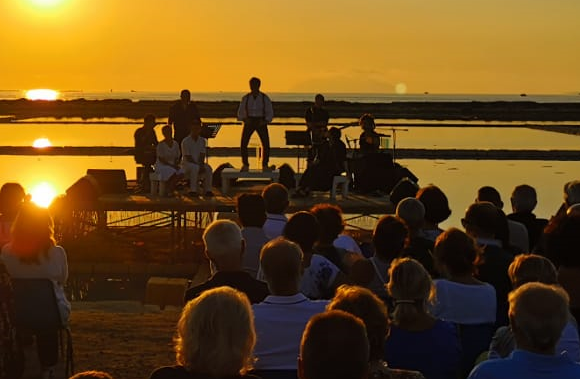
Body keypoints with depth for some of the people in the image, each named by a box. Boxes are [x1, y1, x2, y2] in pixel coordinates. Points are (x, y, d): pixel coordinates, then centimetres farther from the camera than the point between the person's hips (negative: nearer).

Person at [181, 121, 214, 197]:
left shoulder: (202, 141, 6)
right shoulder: (185, 141, -10)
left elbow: (202, 156, -2)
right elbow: (188, 158, -14)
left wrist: (201, 165, -21)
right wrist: (198, 166, -21)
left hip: (199, 164, 4)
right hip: (187, 164, -4)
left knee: (208, 168, -26)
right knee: (195, 168, -37)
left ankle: (207, 190, -23)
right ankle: (192, 190, -34)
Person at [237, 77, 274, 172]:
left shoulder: (265, 98, -4)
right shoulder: (245, 98, 1)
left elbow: (270, 113, -1)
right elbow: (240, 113, 6)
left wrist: (265, 121, -18)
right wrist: (244, 119, -14)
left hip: (261, 122, -1)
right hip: (249, 122, 1)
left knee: (266, 145, -13)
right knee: (243, 144, -13)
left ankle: (265, 165, 3)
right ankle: (245, 165, 2)